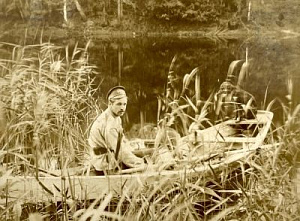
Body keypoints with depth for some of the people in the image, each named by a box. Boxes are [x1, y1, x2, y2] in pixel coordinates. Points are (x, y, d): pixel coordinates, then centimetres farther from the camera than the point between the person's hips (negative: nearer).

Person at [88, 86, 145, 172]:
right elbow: (121, 153, -24)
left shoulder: (116, 118, 6)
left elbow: (123, 142, 13)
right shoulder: (109, 125, -25)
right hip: (105, 167, -9)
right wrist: (141, 163, -17)